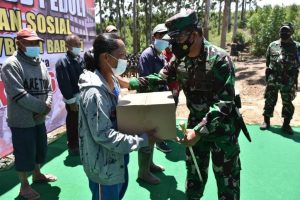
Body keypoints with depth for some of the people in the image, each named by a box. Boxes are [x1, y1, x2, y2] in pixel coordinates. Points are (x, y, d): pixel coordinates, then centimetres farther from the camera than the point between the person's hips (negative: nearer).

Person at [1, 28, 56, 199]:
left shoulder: (41, 64, 7)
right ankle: (24, 186, 27)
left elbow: (49, 89, 7)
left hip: (39, 118, 7)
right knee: (25, 154, 6)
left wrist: (47, 107, -11)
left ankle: (37, 174, 45)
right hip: (22, 121, -7)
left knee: (40, 149, 22)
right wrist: (43, 107, -17)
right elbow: (19, 95, -23)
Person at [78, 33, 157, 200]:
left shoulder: (112, 81, 1)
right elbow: (103, 135, -28)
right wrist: (142, 140, -26)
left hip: (117, 157, 9)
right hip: (104, 164, -9)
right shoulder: (94, 92, -28)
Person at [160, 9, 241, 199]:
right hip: (195, 126, 5)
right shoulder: (179, 58, -5)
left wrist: (199, 131, -34)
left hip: (222, 129, -5)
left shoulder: (219, 59, -24)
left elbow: (224, 103, -27)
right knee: (194, 173, 22)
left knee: (226, 177, 13)